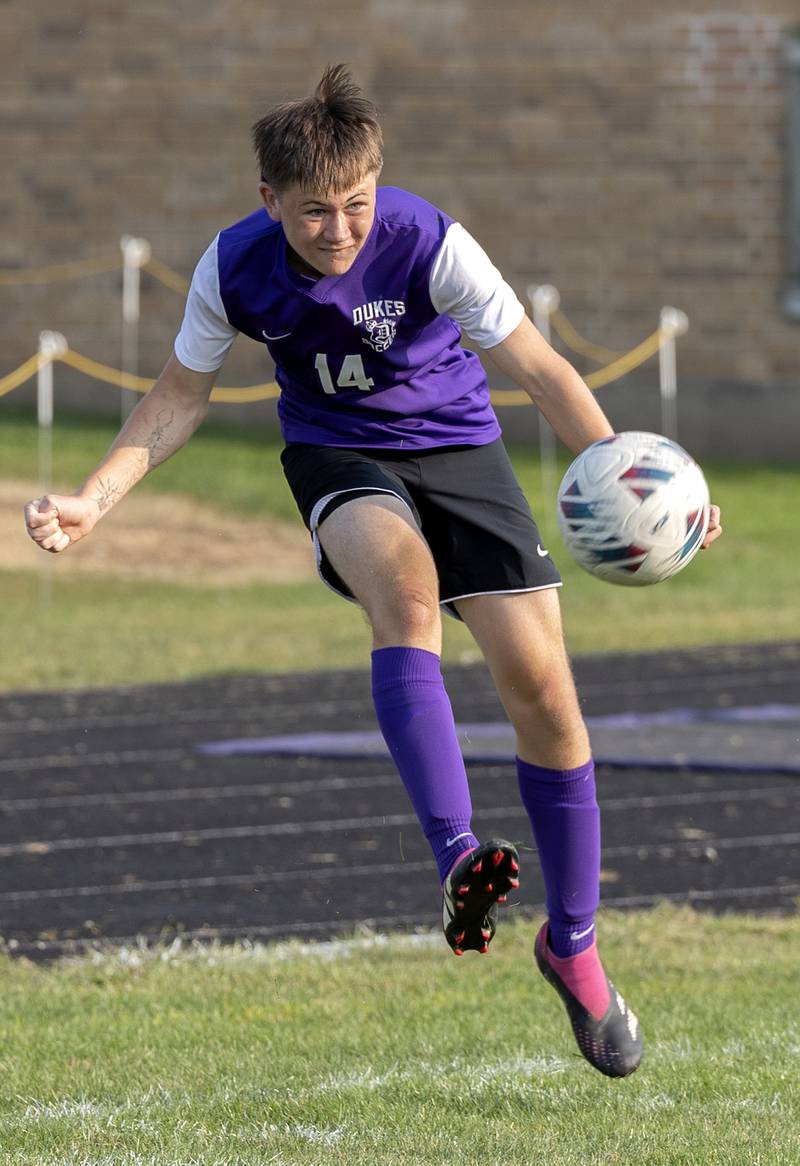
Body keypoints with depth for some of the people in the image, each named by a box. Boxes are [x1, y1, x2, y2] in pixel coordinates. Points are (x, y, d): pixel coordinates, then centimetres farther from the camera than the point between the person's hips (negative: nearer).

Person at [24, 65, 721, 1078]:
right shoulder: (235, 270, -17)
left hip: (454, 442, 0)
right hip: (337, 454, 0)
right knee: (402, 577, -36)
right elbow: (180, 395, -1)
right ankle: (456, 859, -46)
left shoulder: (430, 245, -24)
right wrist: (93, 500, -13)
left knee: (541, 688, -9)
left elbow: (540, 369, -22)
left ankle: (573, 946, 10)